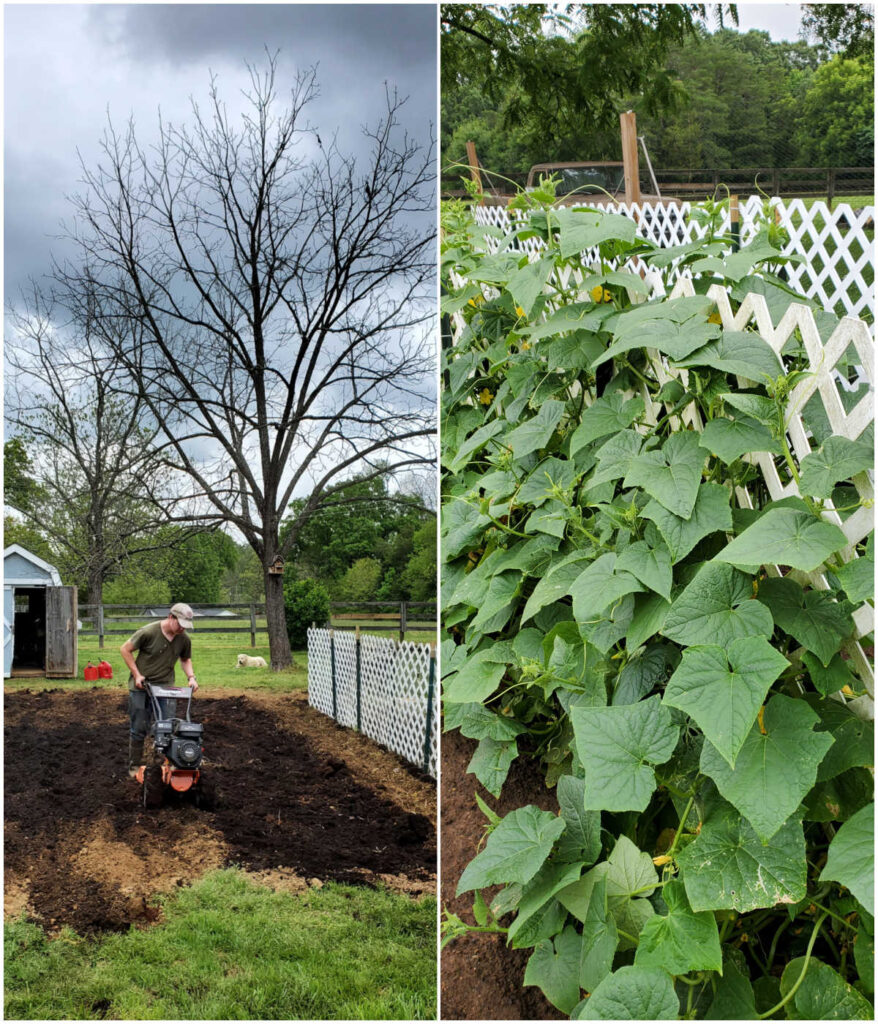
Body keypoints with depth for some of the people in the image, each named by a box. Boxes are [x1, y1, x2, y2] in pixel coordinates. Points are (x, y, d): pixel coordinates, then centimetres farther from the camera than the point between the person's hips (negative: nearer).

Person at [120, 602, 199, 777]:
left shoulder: (184, 640, -2)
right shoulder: (149, 632, -18)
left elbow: (186, 659, 17)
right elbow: (125, 649, -8)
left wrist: (191, 677, -1)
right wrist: (136, 675, -11)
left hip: (165, 686, 4)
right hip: (141, 686, -4)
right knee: (138, 729, 3)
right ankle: (134, 766, 16)